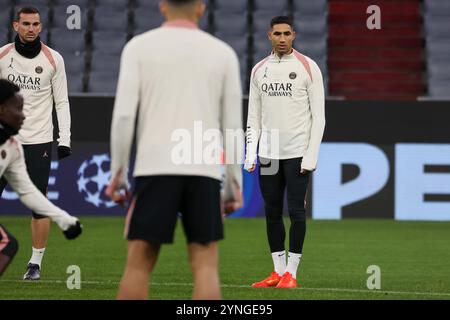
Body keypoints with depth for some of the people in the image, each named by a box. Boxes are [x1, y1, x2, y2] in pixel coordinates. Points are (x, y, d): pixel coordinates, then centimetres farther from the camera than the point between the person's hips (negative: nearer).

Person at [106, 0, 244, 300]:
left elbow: (124, 114, -3)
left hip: (155, 167, -1)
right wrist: (234, 184, 13)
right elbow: (233, 125, 8)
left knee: (139, 263, 4)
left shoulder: (138, 47, 6)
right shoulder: (223, 53, 10)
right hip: (205, 171, 1)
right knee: (206, 265, 2)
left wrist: (118, 173, 3)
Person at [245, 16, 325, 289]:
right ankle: (278, 271, 13)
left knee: (296, 212, -5)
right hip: (268, 154, 4)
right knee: (272, 212, 6)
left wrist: (311, 156, -12)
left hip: (297, 153, -4)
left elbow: (319, 116, -4)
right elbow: (254, 116, 13)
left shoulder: (308, 67, -3)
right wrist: (251, 153, 3)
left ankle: (291, 273, 1)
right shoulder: (259, 70, 10)